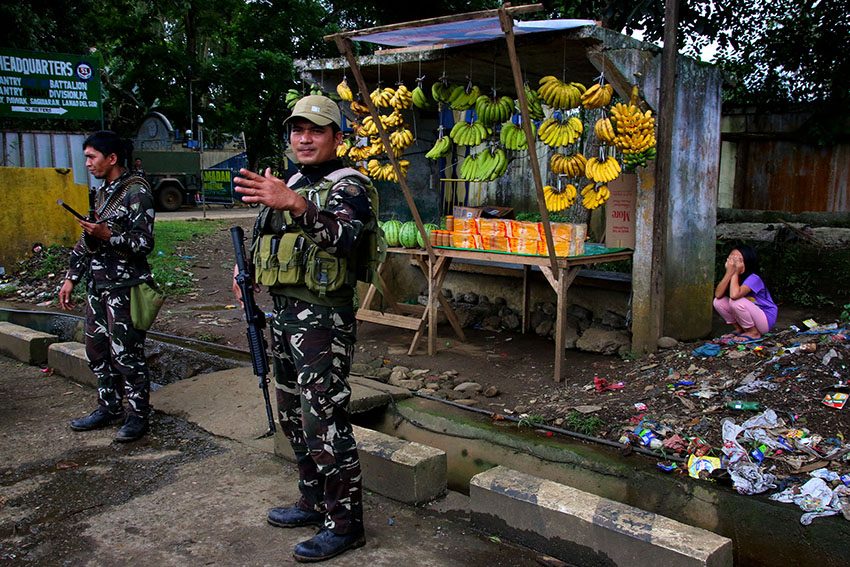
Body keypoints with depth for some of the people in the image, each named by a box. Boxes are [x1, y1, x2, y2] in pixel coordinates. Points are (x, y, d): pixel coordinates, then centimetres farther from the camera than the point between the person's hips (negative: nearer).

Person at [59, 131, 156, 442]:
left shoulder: (136, 191, -10)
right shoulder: (103, 191, 15)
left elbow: (144, 243, -14)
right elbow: (86, 240, 20)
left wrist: (107, 235, -26)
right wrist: (71, 278, 17)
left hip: (124, 286, -9)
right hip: (97, 284, 9)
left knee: (125, 353, -4)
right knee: (96, 349, 13)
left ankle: (138, 415, 9)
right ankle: (109, 408, 27)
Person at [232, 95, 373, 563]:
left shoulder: (349, 186, -9)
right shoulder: (292, 184, 17)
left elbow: (343, 234, -31)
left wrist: (294, 203, -45)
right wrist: (249, 268, 12)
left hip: (324, 319, -9)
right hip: (284, 313, 9)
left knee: (323, 421, -7)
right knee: (292, 416, 17)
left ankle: (344, 524, 6)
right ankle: (314, 502, 32)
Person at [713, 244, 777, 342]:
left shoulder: (753, 278, -24)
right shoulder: (733, 277, -3)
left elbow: (734, 295, -42)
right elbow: (718, 294, -19)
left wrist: (735, 273, -28)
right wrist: (729, 272, -22)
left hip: (766, 320, -7)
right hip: (750, 317, 7)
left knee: (736, 301, -30)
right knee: (718, 302, -11)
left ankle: (754, 333, -8)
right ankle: (739, 329, 7)